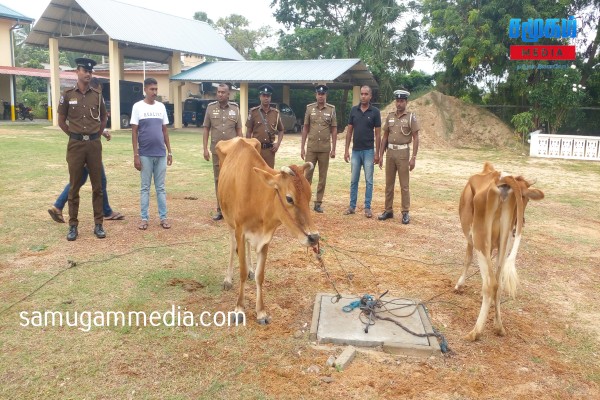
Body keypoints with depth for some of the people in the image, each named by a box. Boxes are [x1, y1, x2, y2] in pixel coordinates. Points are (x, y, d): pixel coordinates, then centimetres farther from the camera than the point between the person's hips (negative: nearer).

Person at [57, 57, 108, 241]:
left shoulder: (97, 95, 5)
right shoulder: (68, 95, 0)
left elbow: (104, 118, 19)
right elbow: (61, 121, 8)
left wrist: (96, 135, 12)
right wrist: (75, 136, 8)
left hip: (94, 144, 2)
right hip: (75, 144, -1)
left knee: (97, 186, 5)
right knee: (74, 186, 4)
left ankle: (98, 224, 13)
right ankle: (73, 226, 13)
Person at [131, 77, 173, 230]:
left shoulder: (161, 107, 8)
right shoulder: (138, 107, -2)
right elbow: (134, 132, -3)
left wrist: (169, 151, 9)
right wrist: (136, 155, -8)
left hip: (161, 154, 3)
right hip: (145, 154, -3)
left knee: (160, 187, 8)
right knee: (145, 187, 5)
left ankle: (163, 217, 14)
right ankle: (144, 218, 13)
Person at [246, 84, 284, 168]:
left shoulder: (276, 112, 6)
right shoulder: (253, 112, 0)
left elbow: (281, 130, 16)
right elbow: (248, 132, 3)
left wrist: (278, 143, 2)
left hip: (270, 149, 2)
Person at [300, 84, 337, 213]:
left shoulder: (331, 109, 1)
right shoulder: (309, 108, 3)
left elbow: (334, 130, 2)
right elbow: (305, 128, 5)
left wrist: (333, 149, -3)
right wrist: (302, 148, 1)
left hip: (325, 149, 0)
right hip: (311, 148, 0)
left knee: (322, 177, 5)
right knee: (307, 175, 2)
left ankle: (318, 203, 13)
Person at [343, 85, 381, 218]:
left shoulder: (375, 112, -4)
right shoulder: (353, 110, 4)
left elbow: (378, 134, -3)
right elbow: (349, 131, 6)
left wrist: (377, 153, -7)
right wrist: (347, 150, 1)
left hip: (368, 151, -3)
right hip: (355, 151, 3)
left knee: (368, 180, 2)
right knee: (353, 180, 8)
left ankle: (367, 207, 9)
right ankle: (352, 206, 16)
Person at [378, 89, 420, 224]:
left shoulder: (411, 117, -4)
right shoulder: (390, 116, 8)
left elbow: (416, 138, -6)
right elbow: (385, 137, 12)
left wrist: (413, 157, -13)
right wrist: (381, 155, 8)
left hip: (403, 153, -4)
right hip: (390, 152, 5)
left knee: (404, 185, -1)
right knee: (389, 184, 9)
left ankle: (405, 213, 7)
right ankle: (388, 210, 19)